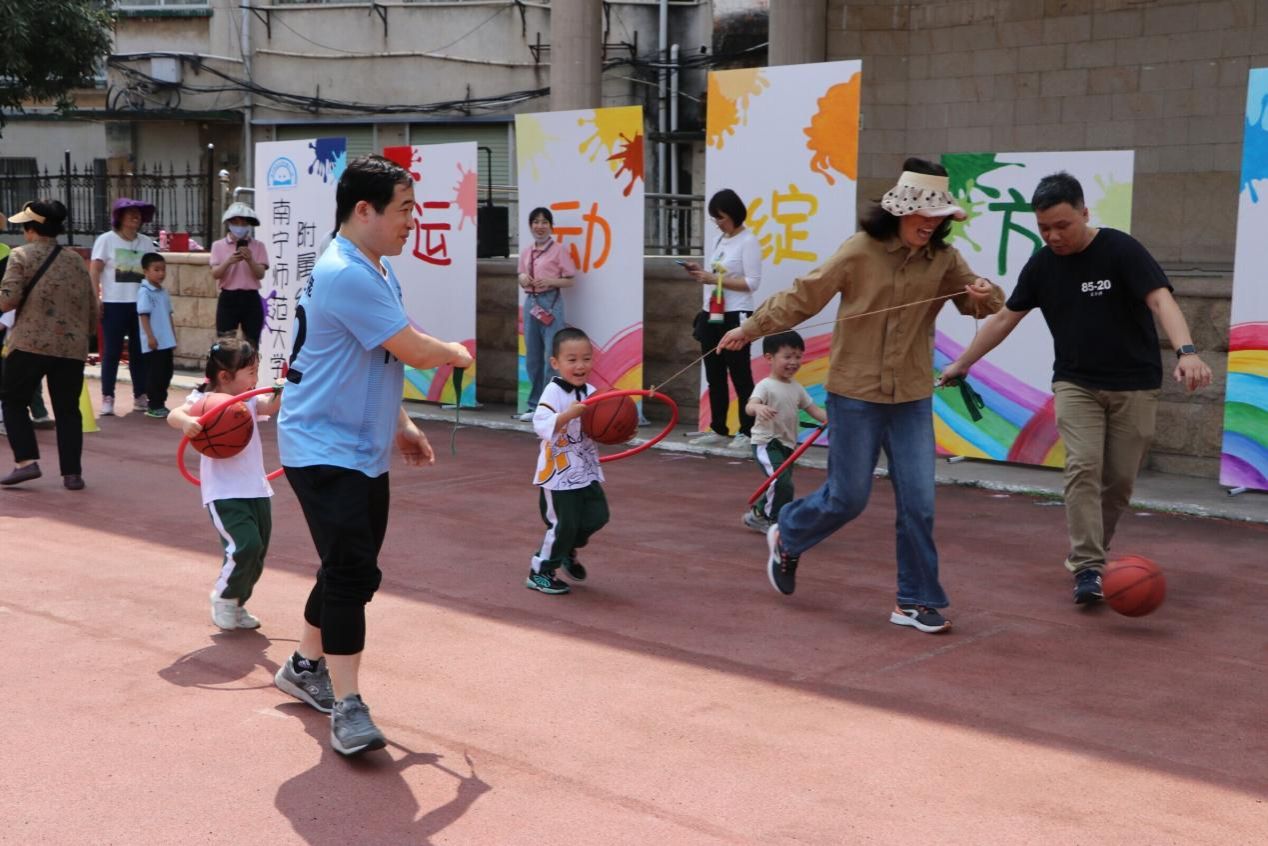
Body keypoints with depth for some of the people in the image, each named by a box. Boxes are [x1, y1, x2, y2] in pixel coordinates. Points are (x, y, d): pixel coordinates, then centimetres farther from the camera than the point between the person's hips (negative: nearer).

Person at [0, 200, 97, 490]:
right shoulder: (76, 260, 13)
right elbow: (92, 309, 14)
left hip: (30, 344, -4)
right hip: (72, 347, 4)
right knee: (68, 409, 10)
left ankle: (26, 461, -1)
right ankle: (72, 473, 6)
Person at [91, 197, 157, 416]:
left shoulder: (146, 242, 10)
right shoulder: (105, 240, -1)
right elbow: (94, 271, -5)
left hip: (140, 304, 4)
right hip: (114, 304, -4)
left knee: (139, 351, 8)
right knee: (112, 352, -1)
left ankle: (140, 396, 17)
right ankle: (107, 398, 4)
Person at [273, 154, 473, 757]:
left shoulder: (378, 272, 12)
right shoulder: (345, 276, -21)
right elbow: (412, 349, -21)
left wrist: (400, 424, 16)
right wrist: (457, 354, -1)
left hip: (364, 452, 10)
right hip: (324, 452, -10)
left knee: (351, 571, 17)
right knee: (352, 571, -15)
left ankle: (305, 666, 35)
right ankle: (346, 708, -9)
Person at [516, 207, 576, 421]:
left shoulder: (558, 250, -2)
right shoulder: (525, 253, 13)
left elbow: (570, 280, -3)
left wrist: (550, 281, -17)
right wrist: (522, 278, -1)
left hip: (551, 302, -6)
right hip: (530, 302, 6)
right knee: (532, 356, 10)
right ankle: (535, 405, 18)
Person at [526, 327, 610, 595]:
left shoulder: (591, 393, 4)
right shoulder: (553, 393, -17)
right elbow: (541, 426, -29)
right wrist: (568, 414, -40)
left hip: (587, 472, 7)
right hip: (558, 474, -6)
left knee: (597, 516, 6)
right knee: (563, 524, -2)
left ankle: (568, 550, 34)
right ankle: (540, 573, 16)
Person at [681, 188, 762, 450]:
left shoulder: (748, 241, -9)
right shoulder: (720, 240, 15)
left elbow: (752, 283, -15)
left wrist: (714, 279, -18)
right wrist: (701, 274, 1)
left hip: (735, 318, -8)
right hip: (712, 316, 8)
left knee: (740, 376, -3)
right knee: (714, 376, 11)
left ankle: (747, 432, 2)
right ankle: (718, 429, 18)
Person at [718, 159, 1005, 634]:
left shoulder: (944, 260, -1)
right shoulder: (860, 250, -11)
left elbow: (980, 305, 6)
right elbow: (805, 296, -4)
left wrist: (984, 296, -19)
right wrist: (751, 328, -1)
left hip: (912, 399, 3)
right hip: (855, 394, -3)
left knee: (918, 503, 0)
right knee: (847, 498, 4)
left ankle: (916, 602, 13)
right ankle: (786, 538, 34)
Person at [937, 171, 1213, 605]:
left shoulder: (1121, 250, -14)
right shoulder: (1041, 265, 1)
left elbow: (1160, 300, -26)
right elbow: (1006, 318, 12)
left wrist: (1186, 350, -43)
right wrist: (962, 362, 14)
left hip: (1134, 385, -2)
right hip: (1075, 383, 2)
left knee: (1119, 479, 2)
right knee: (1083, 468, -14)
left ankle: (1088, 551, 24)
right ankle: (1088, 569, -15)